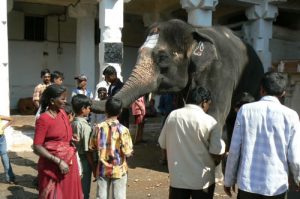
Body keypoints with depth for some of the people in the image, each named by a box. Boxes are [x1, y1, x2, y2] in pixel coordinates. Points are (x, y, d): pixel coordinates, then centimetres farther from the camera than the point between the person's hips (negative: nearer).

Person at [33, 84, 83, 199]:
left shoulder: (62, 113, 3)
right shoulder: (43, 119, -17)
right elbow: (37, 147, -20)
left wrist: (71, 138, 1)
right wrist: (58, 161, -24)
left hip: (69, 161, 7)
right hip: (53, 165, -7)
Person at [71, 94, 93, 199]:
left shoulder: (72, 123, 0)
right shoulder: (85, 126, -22)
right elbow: (87, 149, -21)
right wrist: (93, 163, -12)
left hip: (75, 158, 7)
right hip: (84, 160, -7)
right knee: (84, 190, 8)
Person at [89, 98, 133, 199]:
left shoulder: (98, 127, -8)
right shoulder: (123, 130, -17)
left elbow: (92, 147, 0)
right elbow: (127, 152, -16)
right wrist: (130, 151, 5)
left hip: (102, 169, 3)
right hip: (118, 170, -3)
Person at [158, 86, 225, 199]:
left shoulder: (172, 116, -2)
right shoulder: (209, 121, -13)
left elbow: (162, 144, 5)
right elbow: (217, 152, -14)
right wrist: (213, 164, 7)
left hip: (177, 177, 3)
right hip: (202, 179, -3)